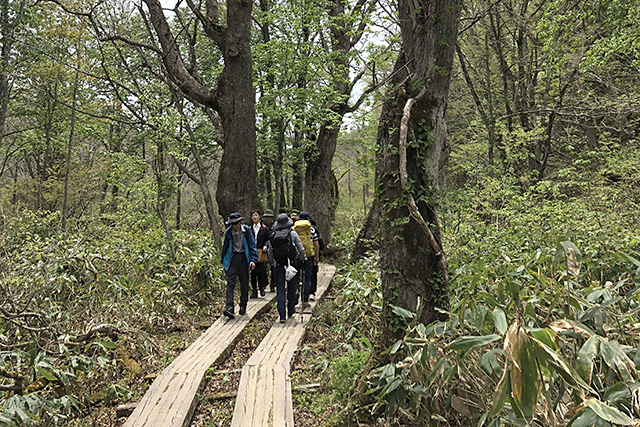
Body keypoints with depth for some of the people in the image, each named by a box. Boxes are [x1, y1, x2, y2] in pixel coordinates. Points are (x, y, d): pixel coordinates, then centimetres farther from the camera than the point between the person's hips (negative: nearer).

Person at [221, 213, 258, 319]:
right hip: (232, 258, 0)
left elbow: (252, 246, -2)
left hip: (243, 258, 0)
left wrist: (253, 259, -13)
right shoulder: (228, 232, 1)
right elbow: (225, 246, 13)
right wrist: (224, 261, 15)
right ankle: (229, 308, -19)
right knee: (230, 283, -11)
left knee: (244, 284, 8)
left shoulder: (246, 230, -3)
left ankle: (243, 307, 22)